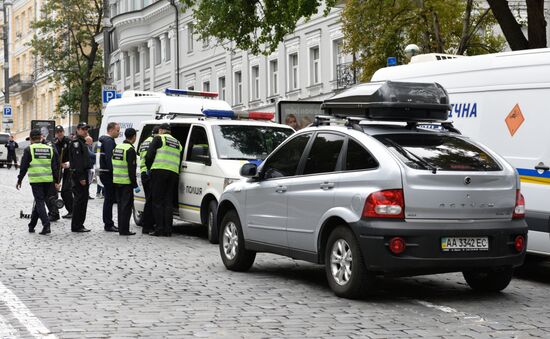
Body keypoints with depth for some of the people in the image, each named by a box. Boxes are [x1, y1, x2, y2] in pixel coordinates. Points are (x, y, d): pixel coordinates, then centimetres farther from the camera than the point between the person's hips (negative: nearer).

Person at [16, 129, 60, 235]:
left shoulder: (29, 149, -1)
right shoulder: (49, 149, 12)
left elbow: (24, 167, -2)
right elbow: (54, 167, 10)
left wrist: (19, 180, 7)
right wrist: (56, 181, 13)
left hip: (36, 180, -4)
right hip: (48, 180, 4)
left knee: (39, 202, -4)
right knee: (39, 201, 15)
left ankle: (46, 225, -20)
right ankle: (32, 225, 24)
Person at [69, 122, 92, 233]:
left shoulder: (82, 142, 20)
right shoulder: (76, 143, -11)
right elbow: (77, 161, -19)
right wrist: (81, 177, -23)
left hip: (83, 174, 10)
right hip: (78, 174, -10)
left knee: (83, 200, 11)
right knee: (79, 200, -9)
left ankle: (79, 224, 17)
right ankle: (76, 226, -6)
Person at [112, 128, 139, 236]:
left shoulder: (117, 147, 13)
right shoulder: (130, 150, -14)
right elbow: (131, 169, -18)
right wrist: (135, 185, -15)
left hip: (116, 181, 8)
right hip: (126, 182, -8)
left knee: (120, 204, 14)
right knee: (127, 205, -4)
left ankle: (121, 228, 19)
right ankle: (124, 230, -5)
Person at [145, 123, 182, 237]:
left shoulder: (159, 139, 5)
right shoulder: (177, 143, 24)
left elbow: (149, 155, -1)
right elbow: (180, 161, 22)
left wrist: (148, 167, 13)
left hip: (159, 172, -5)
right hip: (174, 173, 5)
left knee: (158, 202, -2)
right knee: (169, 202, 8)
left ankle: (159, 229, -6)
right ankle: (167, 230, 5)